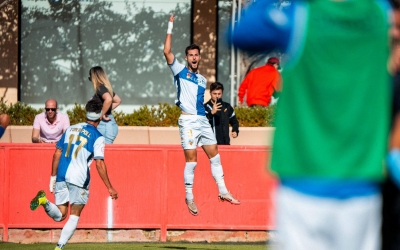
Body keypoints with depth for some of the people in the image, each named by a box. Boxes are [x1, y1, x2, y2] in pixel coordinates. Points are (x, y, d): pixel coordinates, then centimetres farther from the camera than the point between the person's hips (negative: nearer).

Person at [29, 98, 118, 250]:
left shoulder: (71, 129, 14)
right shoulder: (97, 137, -3)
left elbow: (57, 153, 13)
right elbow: (99, 164, -9)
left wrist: (53, 177, 18)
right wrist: (109, 188, -4)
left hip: (61, 176, 4)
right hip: (79, 178, -4)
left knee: (60, 216, 9)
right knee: (74, 216, 9)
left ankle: (44, 201, -19)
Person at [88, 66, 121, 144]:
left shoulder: (100, 88, -12)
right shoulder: (106, 88, 15)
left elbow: (108, 99, -32)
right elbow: (118, 101, 29)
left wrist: (102, 114, -21)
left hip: (104, 125, -10)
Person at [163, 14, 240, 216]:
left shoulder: (202, 80, 19)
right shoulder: (180, 71, 2)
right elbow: (167, 51, -11)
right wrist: (170, 28, -8)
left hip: (203, 121, 6)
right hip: (188, 121, -6)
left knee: (215, 156, 7)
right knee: (191, 160, -7)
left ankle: (223, 192, 15)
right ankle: (189, 198, 2)